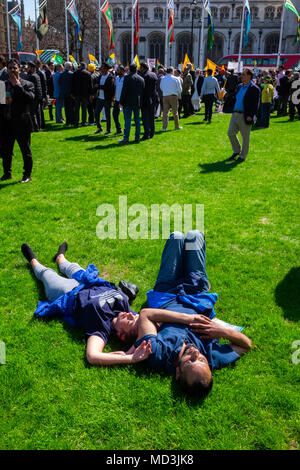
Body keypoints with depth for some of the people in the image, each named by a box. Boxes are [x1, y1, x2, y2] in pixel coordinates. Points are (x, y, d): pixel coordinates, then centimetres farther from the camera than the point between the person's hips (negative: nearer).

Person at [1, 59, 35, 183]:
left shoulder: (27, 84, -1)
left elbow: (30, 98, -19)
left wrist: (18, 85, -16)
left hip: (22, 124, -4)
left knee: (26, 151, 5)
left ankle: (27, 175, 16)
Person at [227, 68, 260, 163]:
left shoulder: (254, 89, -10)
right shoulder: (240, 86, 13)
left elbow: (255, 105, -14)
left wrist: (251, 116, -21)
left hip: (245, 116, -7)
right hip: (235, 114, 7)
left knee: (245, 137, 3)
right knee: (230, 133, 8)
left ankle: (243, 156, 17)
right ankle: (236, 151, 27)